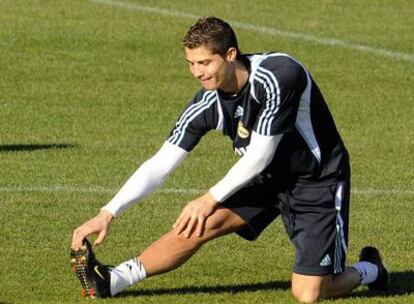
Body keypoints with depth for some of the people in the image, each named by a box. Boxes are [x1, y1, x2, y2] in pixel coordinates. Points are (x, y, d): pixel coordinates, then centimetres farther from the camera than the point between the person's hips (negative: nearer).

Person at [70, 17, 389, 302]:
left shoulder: (278, 75, -30)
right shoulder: (209, 101, -12)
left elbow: (259, 156, -24)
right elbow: (161, 164, -10)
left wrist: (210, 198, -16)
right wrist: (108, 213, -19)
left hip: (319, 181, -5)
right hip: (268, 177, 6)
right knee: (204, 222, -17)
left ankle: (369, 270, 18)